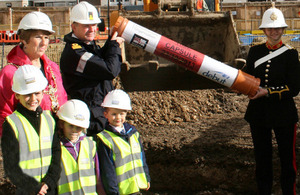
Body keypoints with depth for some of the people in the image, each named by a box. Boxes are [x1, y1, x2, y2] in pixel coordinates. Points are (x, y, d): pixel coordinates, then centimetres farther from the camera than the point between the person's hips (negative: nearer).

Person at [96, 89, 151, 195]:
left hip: (136, 186, 6)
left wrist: (146, 178, 20)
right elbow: (107, 169, -13)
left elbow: (141, 157, 17)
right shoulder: (104, 139, -14)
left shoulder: (133, 132, 7)